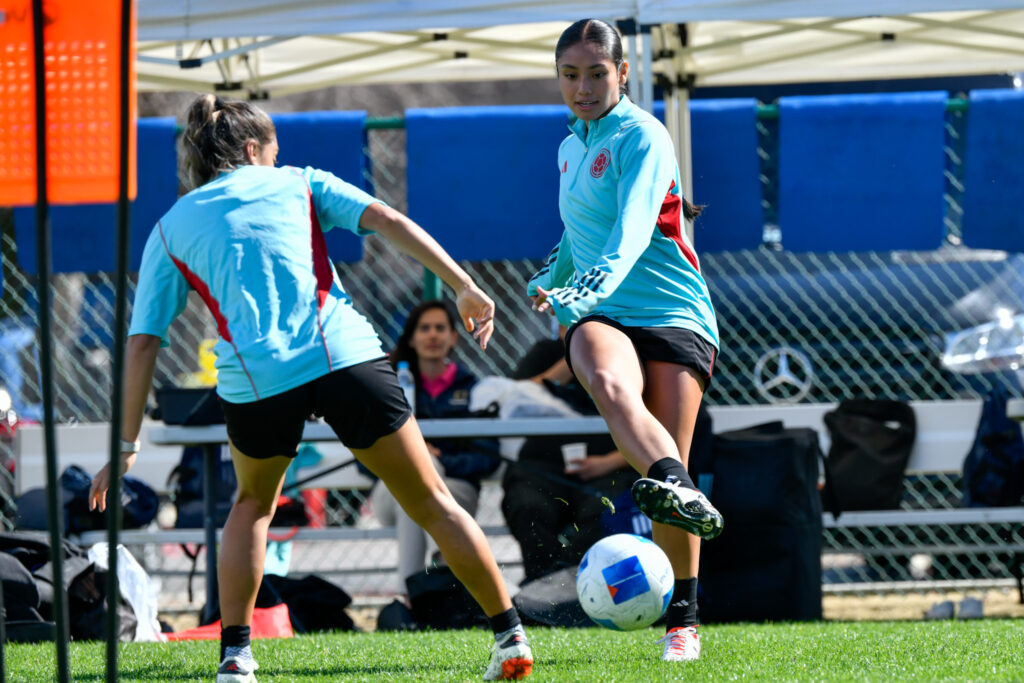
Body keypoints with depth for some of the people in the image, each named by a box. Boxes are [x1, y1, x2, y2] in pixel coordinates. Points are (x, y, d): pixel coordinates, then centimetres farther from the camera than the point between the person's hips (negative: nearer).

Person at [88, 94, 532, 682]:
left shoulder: (170, 230, 19)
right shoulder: (297, 183, 19)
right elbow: (389, 222, 4)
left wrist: (127, 446, 16)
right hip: (346, 357, -1)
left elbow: (142, 343, 14)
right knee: (433, 503, 11)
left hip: (255, 380, 1)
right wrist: (465, 287, 3)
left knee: (254, 502, 29)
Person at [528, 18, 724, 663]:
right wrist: (551, 278, 28)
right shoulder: (572, 146, 18)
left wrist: (593, 285, -39)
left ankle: (683, 620, -2)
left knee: (671, 455, -15)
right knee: (608, 382, -34)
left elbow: (632, 229, -23)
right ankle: (676, 489, -63)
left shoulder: (641, 137, -6)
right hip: (599, 317, 4)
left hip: (674, 315, -4)